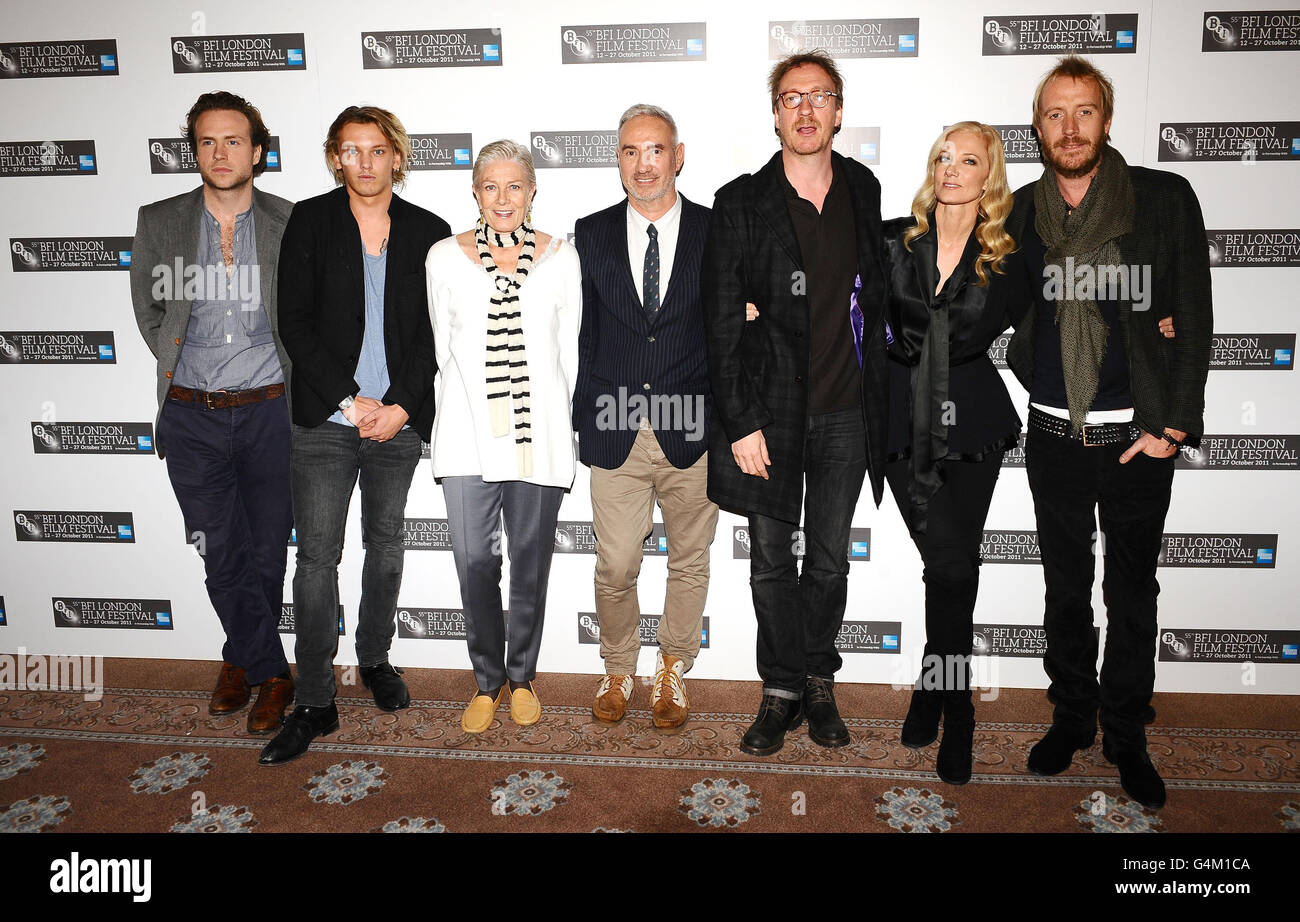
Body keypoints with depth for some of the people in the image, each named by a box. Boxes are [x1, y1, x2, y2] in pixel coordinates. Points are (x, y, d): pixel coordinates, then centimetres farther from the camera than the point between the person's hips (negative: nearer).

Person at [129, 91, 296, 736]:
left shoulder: (293, 225, -1)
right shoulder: (158, 223, 3)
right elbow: (148, 310, 16)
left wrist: (290, 377, 4)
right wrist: (180, 364, 10)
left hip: (270, 412, -1)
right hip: (192, 418, 1)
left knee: (265, 553, 8)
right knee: (222, 556, 4)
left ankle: (242, 659, 32)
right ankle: (272, 673, 21)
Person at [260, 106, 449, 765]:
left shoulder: (430, 233, 4)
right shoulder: (310, 221, 1)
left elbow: (433, 333, 2)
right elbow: (294, 322, -3)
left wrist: (401, 406, -10)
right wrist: (350, 399, -11)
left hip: (399, 420, 2)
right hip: (325, 420, -1)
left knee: (385, 544, 15)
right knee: (317, 556, -1)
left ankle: (375, 658, 35)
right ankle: (315, 703, 9)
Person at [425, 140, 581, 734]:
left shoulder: (560, 257, 3)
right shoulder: (445, 257, 3)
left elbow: (569, 351, 8)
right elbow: (443, 348, 11)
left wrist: (555, 423, 9)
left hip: (539, 434, 0)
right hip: (467, 436, 0)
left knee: (530, 563, 9)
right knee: (474, 564, 2)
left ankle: (522, 676, 30)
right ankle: (488, 681, 23)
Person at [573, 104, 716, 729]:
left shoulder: (717, 233, 0)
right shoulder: (591, 235, 4)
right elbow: (581, 335, 6)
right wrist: (582, 421, 4)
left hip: (693, 433, 0)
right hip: (615, 436, 1)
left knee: (689, 561, 13)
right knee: (615, 567, 8)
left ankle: (672, 672, 34)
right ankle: (618, 671, 32)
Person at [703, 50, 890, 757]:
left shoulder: (865, 193, 7)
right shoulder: (740, 204, -4)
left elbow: (876, 297, 15)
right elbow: (721, 325, -7)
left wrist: (877, 394, 8)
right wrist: (740, 423, -12)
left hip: (845, 412, 3)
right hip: (769, 413, -2)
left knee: (829, 559, 12)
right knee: (772, 562, 7)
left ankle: (818, 682, 29)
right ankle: (783, 690, 23)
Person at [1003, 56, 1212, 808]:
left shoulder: (1166, 199, -5)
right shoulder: (1020, 212, 2)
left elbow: (1194, 320, -4)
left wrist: (1173, 428, -7)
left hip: (1138, 438, -2)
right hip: (1054, 436, 2)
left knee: (1134, 593, 10)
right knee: (1066, 589, 14)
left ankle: (1127, 738, 27)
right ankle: (1072, 718, 32)